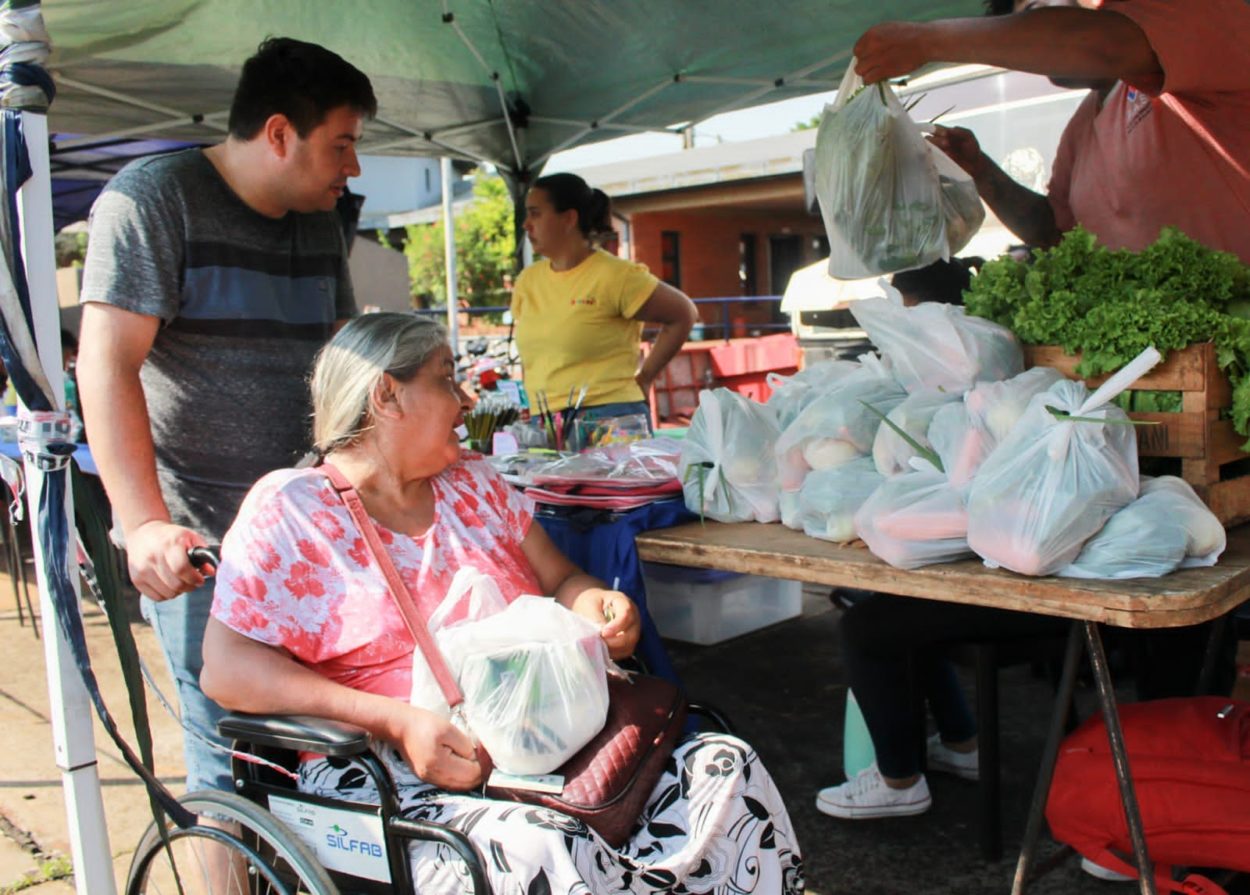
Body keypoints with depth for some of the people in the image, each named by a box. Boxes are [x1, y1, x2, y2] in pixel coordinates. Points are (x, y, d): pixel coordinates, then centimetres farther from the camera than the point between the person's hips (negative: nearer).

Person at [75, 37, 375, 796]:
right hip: (203, 546, -6)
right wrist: (144, 525, -26)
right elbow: (108, 366, -17)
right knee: (236, 761, -4)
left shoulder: (320, 222, 14)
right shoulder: (152, 199, -8)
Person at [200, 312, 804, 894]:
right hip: (392, 776, -5)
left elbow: (560, 581, 21)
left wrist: (593, 606, -6)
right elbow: (227, 669, -9)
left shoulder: (474, 483, 16)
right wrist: (398, 723, -21)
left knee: (727, 769, -15)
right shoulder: (289, 510, -1)